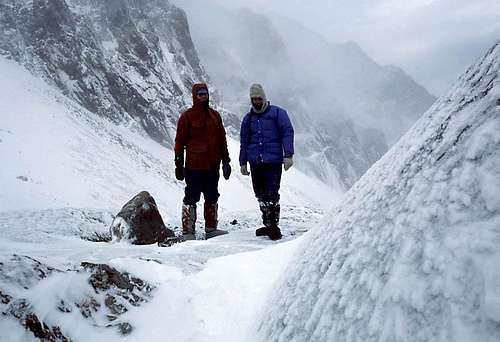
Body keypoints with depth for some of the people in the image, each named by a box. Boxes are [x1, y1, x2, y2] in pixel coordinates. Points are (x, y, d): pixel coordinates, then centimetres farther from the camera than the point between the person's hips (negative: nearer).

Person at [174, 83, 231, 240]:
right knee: (191, 198, -3)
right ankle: (188, 231, 2)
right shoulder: (187, 116, -3)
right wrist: (179, 164, -6)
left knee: (212, 197, 12)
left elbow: (222, 139, 16)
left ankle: (211, 229, 21)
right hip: (194, 165, -5)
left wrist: (226, 161, 13)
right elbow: (180, 141, -3)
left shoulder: (215, 115, 12)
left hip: (213, 165, 6)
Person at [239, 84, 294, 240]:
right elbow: (244, 141, 21)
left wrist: (288, 155, -12)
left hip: (273, 161, -5)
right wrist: (243, 162, 16)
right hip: (255, 163, 5)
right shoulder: (248, 118, 17)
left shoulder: (277, 113, 3)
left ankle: (274, 226, -2)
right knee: (260, 196, 7)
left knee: (272, 195, -10)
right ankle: (268, 225, 18)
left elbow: (288, 132, -3)